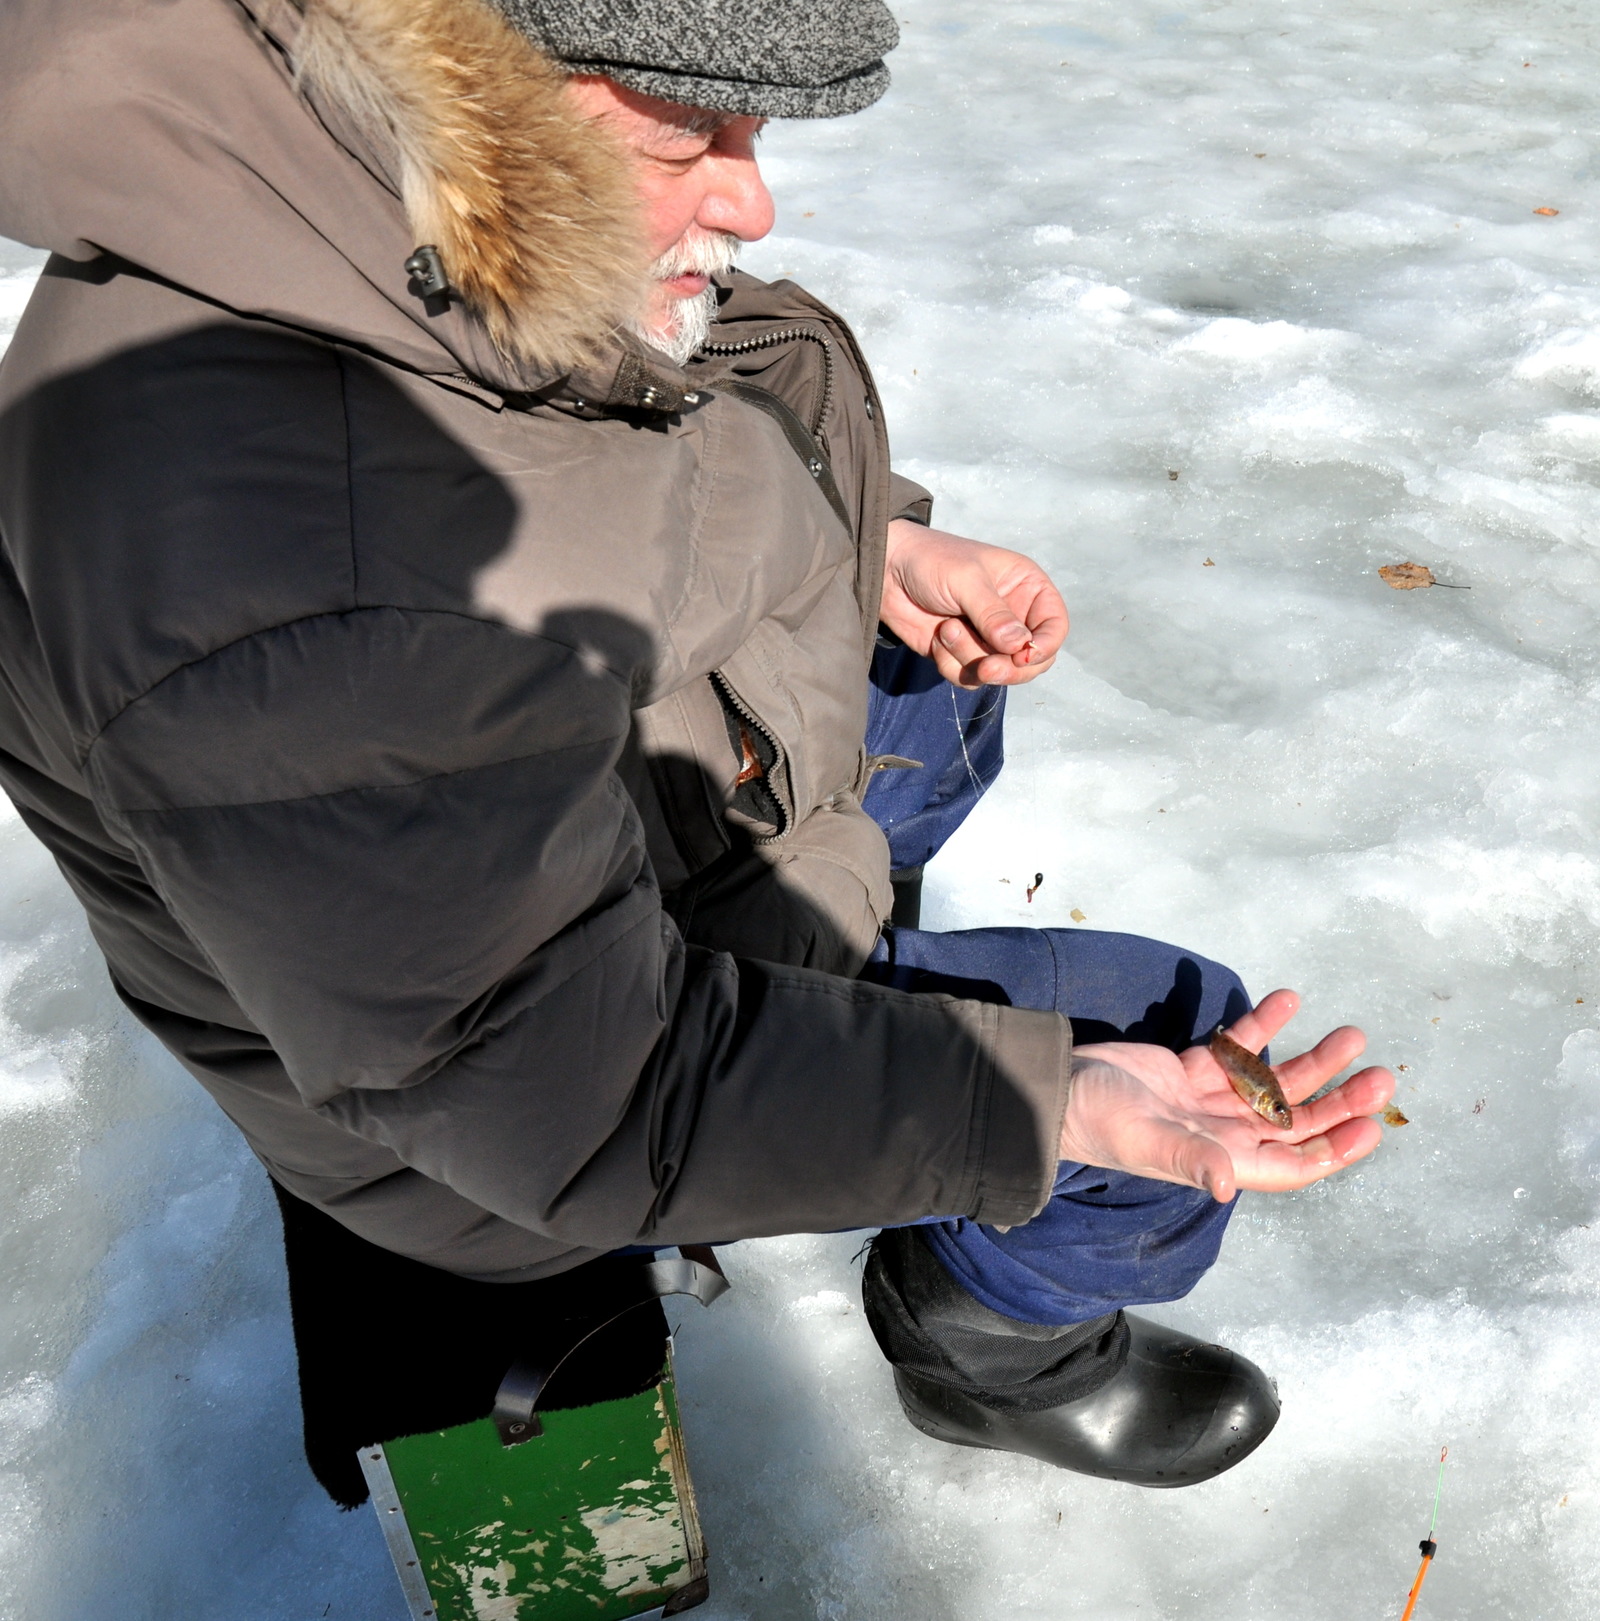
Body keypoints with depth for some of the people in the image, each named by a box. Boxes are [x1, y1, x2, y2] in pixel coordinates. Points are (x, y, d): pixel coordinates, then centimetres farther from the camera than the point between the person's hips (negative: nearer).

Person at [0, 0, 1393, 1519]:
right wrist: (1055, 1106, -35)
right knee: (1164, 1028, -6)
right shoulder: (298, 592, -42)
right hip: (552, 1083, -8)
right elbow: (580, 1101, -33)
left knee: (939, 688, 27)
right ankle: (993, 1336, 24)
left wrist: (878, 544, -2)